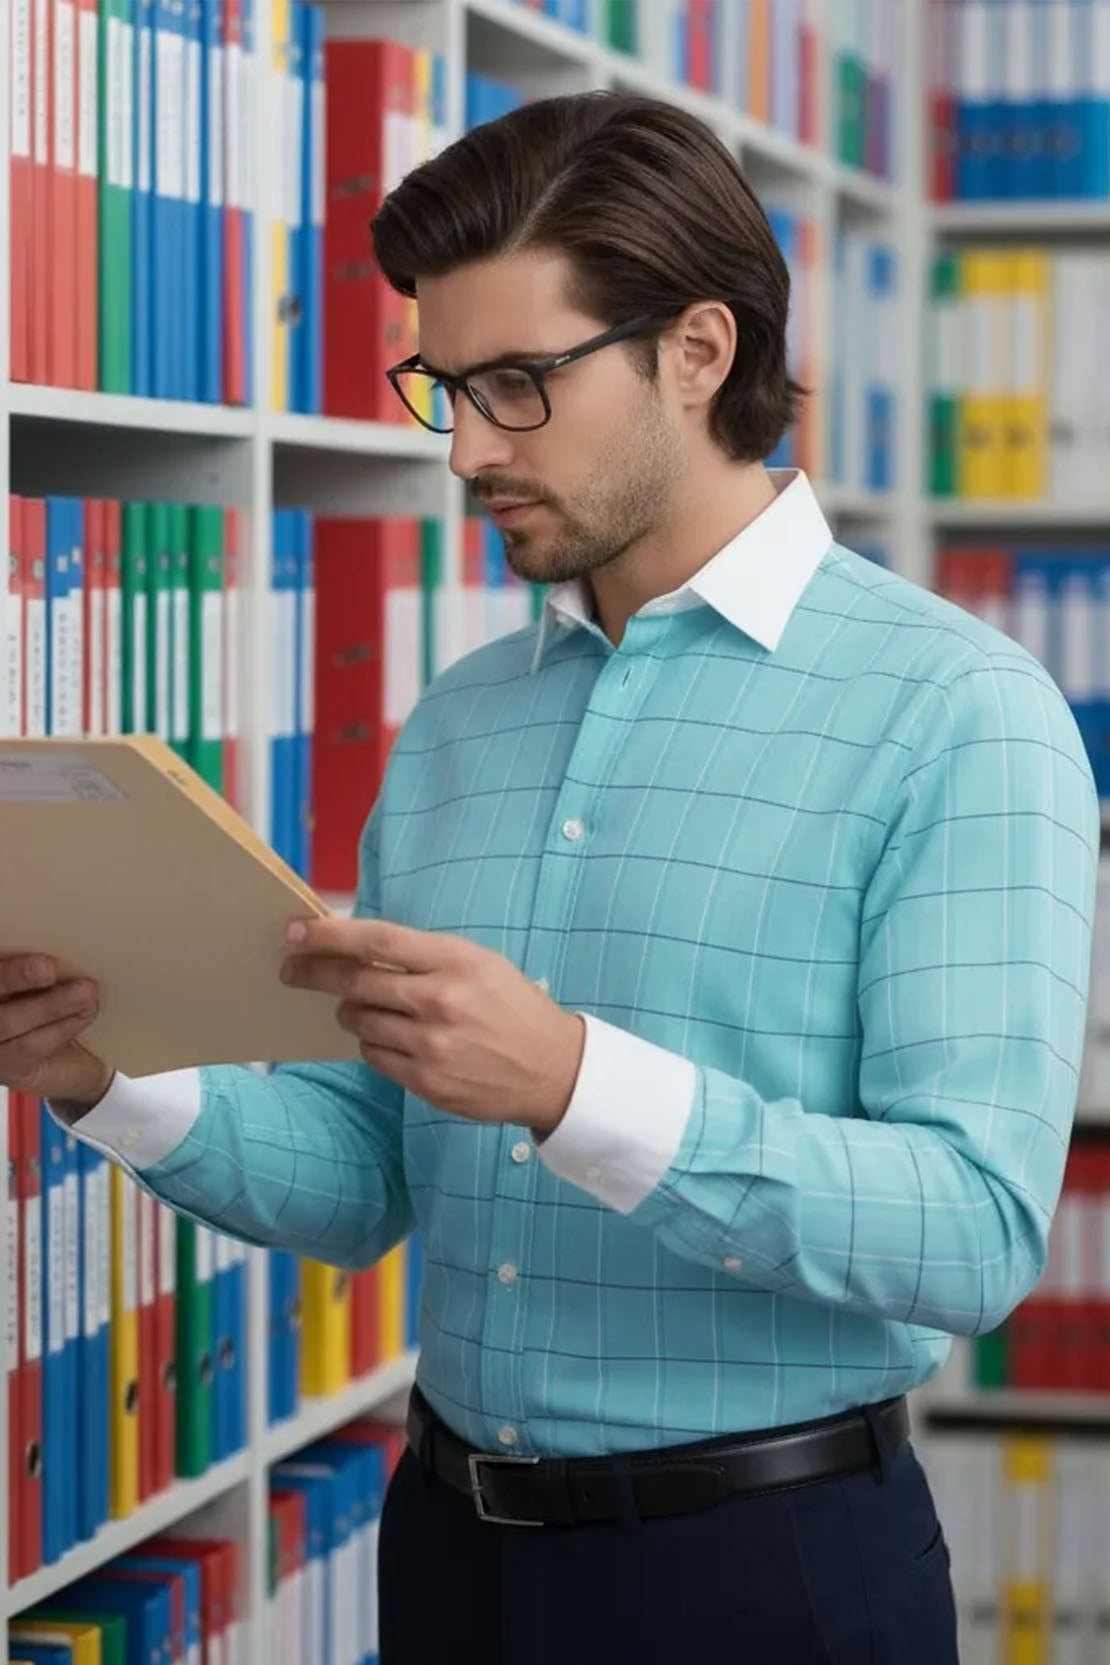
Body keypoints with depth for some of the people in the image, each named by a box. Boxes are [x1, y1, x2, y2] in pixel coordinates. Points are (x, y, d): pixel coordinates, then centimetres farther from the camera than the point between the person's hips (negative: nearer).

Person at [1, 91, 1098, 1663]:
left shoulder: (955, 711, -12)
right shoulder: (453, 727, 8)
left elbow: (978, 1232, -20)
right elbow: (362, 1181, 10)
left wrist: (576, 1082, -30)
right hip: (453, 1537, 6)